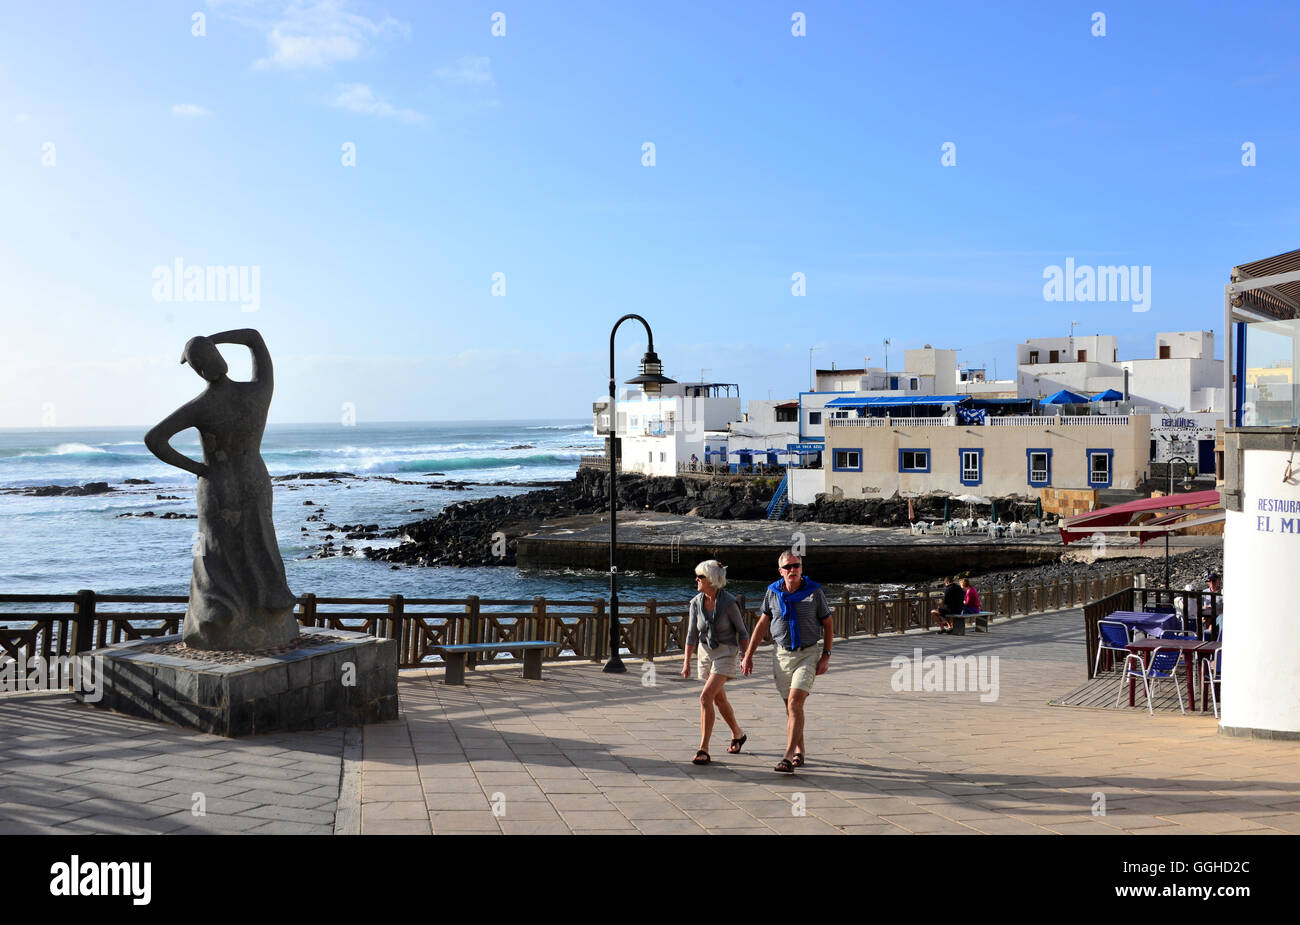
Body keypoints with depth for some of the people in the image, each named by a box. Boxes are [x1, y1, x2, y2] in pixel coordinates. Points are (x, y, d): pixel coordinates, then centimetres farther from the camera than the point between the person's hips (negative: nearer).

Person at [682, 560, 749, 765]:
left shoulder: (728, 602, -18)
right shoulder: (696, 603, -4)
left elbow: (742, 631, -8)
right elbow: (692, 634, 2)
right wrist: (687, 662, -2)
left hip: (725, 654, -6)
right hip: (705, 653, 6)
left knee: (706, 697, -20)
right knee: (719, 699, 19)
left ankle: (703, 749, -15)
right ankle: (738, 734, 44)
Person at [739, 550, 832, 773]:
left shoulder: (814, 591, -7)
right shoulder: (772, 592, 0)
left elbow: (827, 624, 1)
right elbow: (762, 624, 9)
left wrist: (826, 655, -6)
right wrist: (749, 654, 7)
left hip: (808, 654, -3)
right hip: (781, 654, 3)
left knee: (795, 702, -17)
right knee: (791, 706, 11)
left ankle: (788, 757, -20)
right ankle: (800, 750, 29)